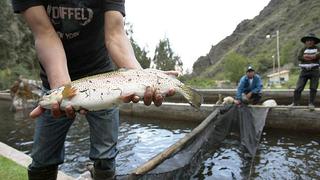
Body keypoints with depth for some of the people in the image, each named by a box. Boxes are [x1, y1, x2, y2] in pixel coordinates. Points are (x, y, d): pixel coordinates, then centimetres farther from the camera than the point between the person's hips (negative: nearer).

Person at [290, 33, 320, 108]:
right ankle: (295, 103, 1)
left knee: (313, 88, 1)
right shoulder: (303, 49, 6)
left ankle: (311, 103, 11)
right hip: (304, 71, 0)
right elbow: (299, 57, -11)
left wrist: (306, 56, -17)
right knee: (298, 88, -5)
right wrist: (312, 57, -13)